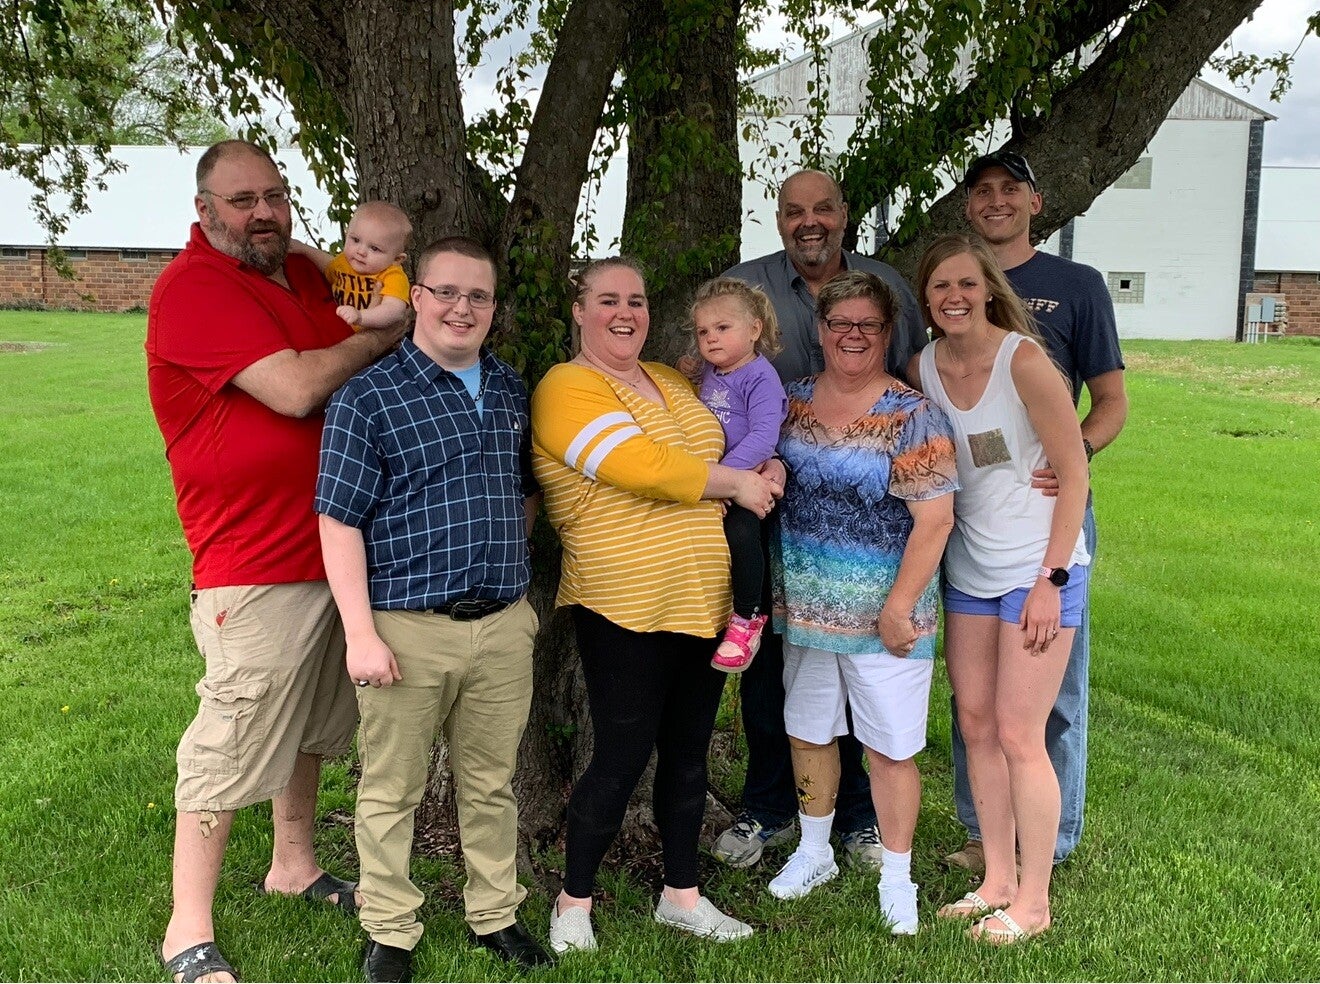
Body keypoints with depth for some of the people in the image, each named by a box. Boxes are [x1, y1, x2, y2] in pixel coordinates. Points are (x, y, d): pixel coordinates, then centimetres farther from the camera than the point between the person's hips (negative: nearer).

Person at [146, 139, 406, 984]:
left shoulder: (304, 274, 11)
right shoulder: (193, 287, -14)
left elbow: (349, 373, 27)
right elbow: (296, 388, -24)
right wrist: (384, 335, -11)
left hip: (334, 551, 8)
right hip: (256, 569, -8)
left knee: (311, 727, 20)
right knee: (232, 746, -2)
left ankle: (294, 864, 38)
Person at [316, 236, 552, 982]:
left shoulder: (511, 391, 9)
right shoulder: (368, 398, -7)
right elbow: (340, 522, -10)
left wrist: (509, 552, 9)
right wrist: (361, 634, -14)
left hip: (504, 624, 5)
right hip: (407, 629, -4)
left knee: (493, 781, 16)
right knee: (393, 789, 9)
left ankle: (496, 913, 33)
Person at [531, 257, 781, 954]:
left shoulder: (672, 382, 16)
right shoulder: (567, 389, -9)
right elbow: (641, 466, -22)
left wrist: (770, 471, 1)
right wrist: (739, 484, -12)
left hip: (705, 600, 8)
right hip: (626, 607, -7)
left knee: (688, 752, 15)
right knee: (621, 758, 0)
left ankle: (682, 894, 30)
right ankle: (573, 904, 18)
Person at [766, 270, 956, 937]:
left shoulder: (912, 416, -12)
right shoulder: (790, 402, 3)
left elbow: (934, 519, -14)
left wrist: (897, 607, -16)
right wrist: (774, 592, 6)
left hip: (882, 615, -5)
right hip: (803, 608, 5)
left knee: (890, 747, 5)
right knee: (807, 732, 17)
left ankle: (896, 878, 22)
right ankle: (813, 853, 37)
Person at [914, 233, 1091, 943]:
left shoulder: (1024, 360, -16)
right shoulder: (923, 368, 1)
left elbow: (1074, 475, -13)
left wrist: (1051, 580, -16)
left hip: (1038, 570, -6)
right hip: (967, 570, 6)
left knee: (1018, 733, -4)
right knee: (975, 724, 10)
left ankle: (1034, 901, 12)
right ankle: (998, 879, 25)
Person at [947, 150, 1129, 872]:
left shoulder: (1077, 285, 3)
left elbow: (1111, 400, 2)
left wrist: (1080, 450, -20)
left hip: (1050, 507, -3)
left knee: (1053, 683, 0)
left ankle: (1049, 843, 14)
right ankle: (982, 830, 24)